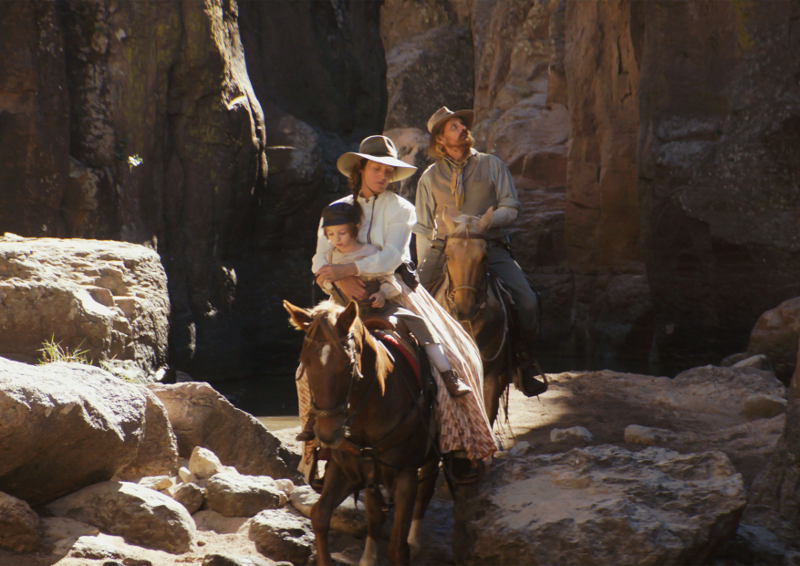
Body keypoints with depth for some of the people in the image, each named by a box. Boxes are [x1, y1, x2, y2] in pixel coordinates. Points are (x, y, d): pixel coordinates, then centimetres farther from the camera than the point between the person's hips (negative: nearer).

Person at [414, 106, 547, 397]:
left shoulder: (492, 165, 10)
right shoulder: (430, 177, 13)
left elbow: (510, 208, 6)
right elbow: (424, 229, 14)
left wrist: (481, 222, -13)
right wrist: (423, 270, 6)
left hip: (491, 249, -1)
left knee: (527, 302, -20)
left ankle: (524, 367, -4)